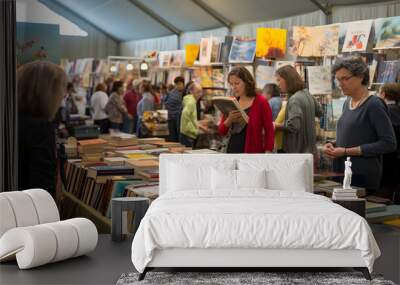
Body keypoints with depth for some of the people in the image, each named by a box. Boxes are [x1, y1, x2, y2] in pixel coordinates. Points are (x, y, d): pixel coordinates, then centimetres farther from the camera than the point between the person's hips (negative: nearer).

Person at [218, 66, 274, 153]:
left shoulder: (261, 102, -5)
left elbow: (269, 131, -6)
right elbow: (221, 131, 9)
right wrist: (229, 119, -11)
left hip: (252, 151, -5)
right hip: (232, 150, 5)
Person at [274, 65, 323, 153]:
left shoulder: (294, 99, -18)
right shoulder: (307, 94, 10)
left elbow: (293, 125, -27)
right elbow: (319, 112, 26)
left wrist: (276, 126, -13)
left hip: (297, 151, -9)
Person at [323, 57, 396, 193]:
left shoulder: (374, 105, -11)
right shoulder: (347, 103, 12)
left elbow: (389, 144, -16)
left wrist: (347, 151, -17)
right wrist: (333, 144, 3)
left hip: (363, 178, -7)